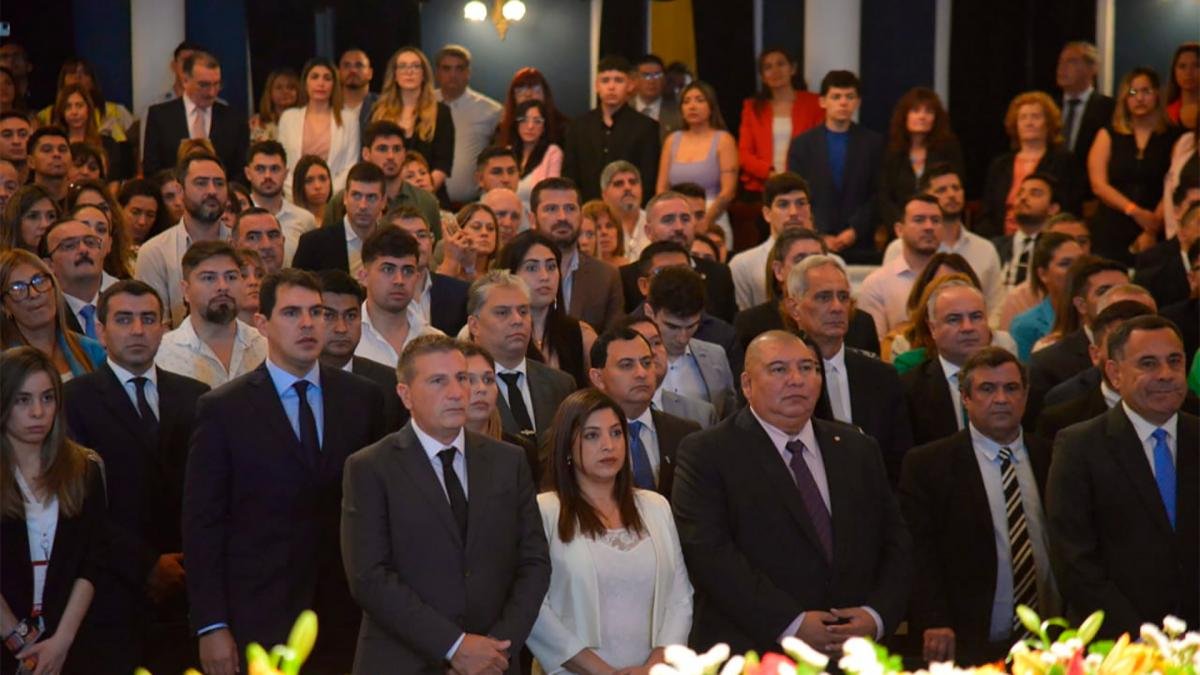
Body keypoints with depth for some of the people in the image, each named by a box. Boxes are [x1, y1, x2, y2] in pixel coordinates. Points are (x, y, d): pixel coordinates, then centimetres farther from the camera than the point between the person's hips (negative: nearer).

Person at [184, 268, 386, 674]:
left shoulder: (363, 398, 6)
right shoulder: (223, 409, -1)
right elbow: (202, 524, -2)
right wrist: (211, 626, -7)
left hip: (346, 620, 2)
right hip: (260, 623, -2)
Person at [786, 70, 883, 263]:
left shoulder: (874, 143, 7)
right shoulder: (801, 144, 8)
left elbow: (877, 196, 4)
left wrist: (854, 231, -8)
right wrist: (820, 236, -7)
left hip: (860, 246, 0)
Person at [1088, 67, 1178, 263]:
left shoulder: (1172, 139, 5)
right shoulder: (1108, 136, 9)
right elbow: (1099, 185, -1)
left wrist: (1153, 230, -14)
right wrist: (1135, 211, -12)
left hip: (1155, 235, -1)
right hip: (1110, 233, 1)